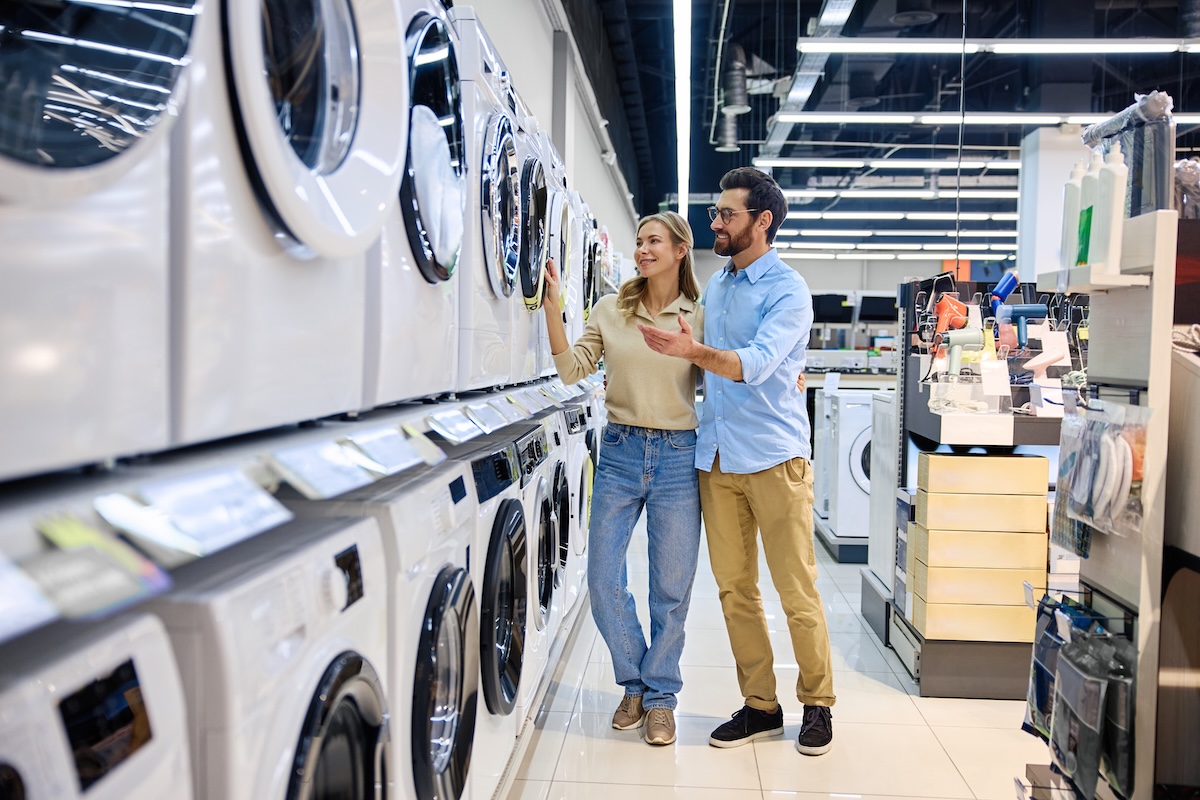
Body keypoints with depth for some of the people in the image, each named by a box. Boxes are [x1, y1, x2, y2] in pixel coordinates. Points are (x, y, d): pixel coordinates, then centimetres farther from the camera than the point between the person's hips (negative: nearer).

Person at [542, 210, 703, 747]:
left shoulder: (699, 317, 2)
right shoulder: (611, 310, 6)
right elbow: (573, 370, -3)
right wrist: (552, 306, -9)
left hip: (678, 456, -2)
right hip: (620, 450, 2)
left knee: (671, 586, 5)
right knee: (603, 579, 3)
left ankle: (659, 696, 24)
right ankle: (635, 683, 26)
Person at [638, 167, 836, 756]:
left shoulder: (788, 290, -7)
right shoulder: (714, 286, 15)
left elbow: (757, 363, -23)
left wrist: (694, 351, -37)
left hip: (773, 454, -6)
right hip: (716, 456, 6)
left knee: (796, 590, 1)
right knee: (734, 589, 9)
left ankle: (817, 704, 19)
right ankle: (760, 706, 21)